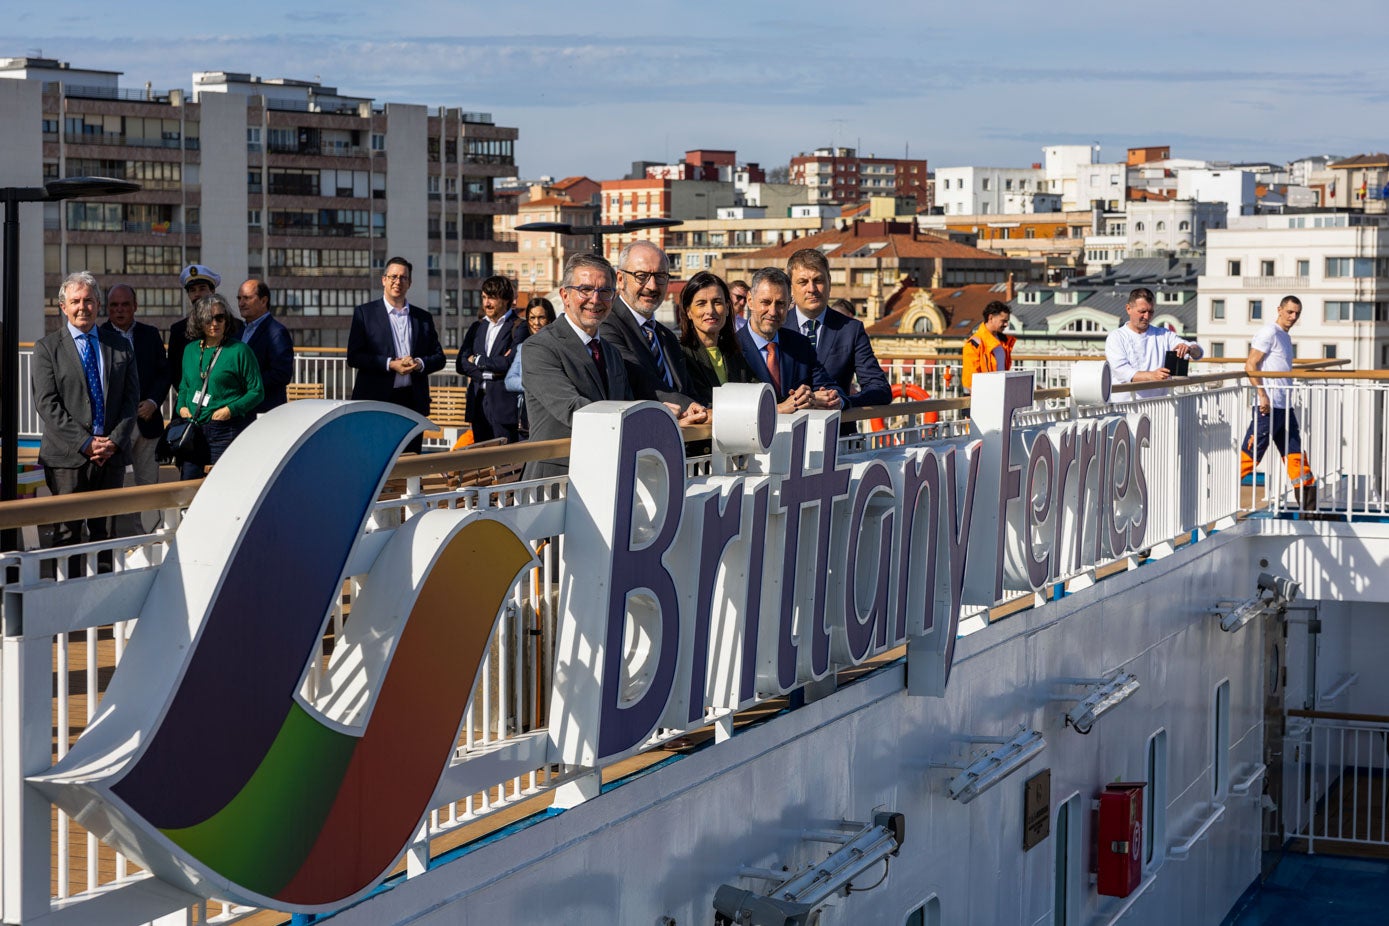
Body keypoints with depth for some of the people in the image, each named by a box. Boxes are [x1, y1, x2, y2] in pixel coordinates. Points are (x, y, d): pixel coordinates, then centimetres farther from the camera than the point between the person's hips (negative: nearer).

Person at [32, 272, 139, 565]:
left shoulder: (120, 346, 12)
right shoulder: (47, 348, 2)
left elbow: (131, 398, 9)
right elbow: (47, 405, -5)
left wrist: (115, 441, -6)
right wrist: (85, 443, -12)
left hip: (112, 453, 3)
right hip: (67, 457, -3)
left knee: (106, 532, 5)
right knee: (67, 532, -2)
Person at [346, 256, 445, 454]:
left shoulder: (423, 317, 15)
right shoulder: (365, 313, 4)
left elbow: (439, 357, 15)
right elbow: (353, 357, -4)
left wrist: (420, 363, -7)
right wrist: (389, 364, -14)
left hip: (413, 400, 3)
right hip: (376, 400, -3)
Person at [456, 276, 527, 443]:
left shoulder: (518, 328, -2)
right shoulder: (476, 327, 16)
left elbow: (510, 363, -15)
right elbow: (461, 364, 6)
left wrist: (478, 360, -4)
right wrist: (490, 372, -8)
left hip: (503, 403, -6)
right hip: (478, 403, 6)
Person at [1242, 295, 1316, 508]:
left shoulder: (1285, 337, 20)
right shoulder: (1269, 333, -8)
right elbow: (1250, 366, -14)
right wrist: (1262, 395, -21)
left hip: (1284, 406, 9)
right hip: (1269, 406, -9)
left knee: (1295, 454, 8)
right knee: (1251, 452, -9)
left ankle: (1309, 506, 10)